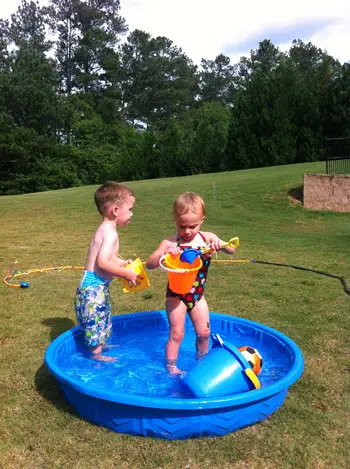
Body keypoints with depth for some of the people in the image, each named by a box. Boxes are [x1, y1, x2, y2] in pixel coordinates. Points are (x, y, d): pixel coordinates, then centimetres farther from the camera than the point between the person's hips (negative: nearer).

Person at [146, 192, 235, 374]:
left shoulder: (207, 237, -6)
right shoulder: (170, 242, -16)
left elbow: (231, 250, -9)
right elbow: (149, 264, -19)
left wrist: (221, 244, -31)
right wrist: (165, 253, -38)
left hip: (197, 295, 4)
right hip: (176, 295, -4)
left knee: (204, 333, 14)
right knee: (176, 334, 2)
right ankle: (171, 367, 19)